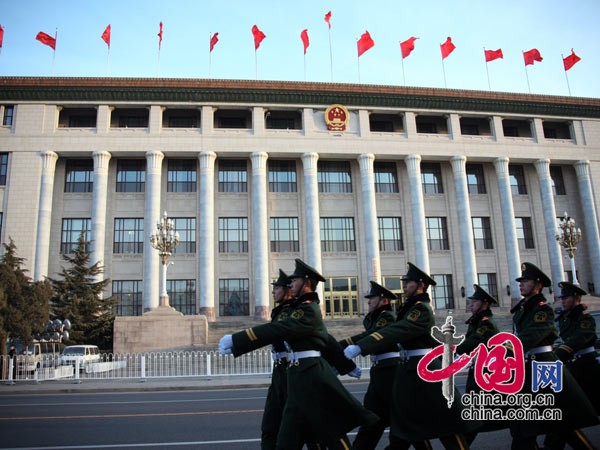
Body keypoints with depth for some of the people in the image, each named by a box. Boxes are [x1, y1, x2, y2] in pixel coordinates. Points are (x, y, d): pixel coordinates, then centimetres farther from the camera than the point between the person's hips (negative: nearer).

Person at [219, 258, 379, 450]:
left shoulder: (308, 310, -15)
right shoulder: (304, 307, 17)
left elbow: (275, 330, -24)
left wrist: (235, 340, -24)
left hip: (311, 377, -10)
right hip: (300, 377, 10)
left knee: (333, 434, 3)